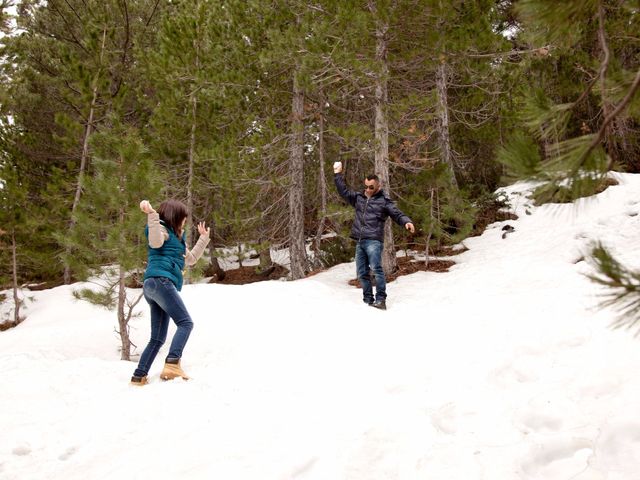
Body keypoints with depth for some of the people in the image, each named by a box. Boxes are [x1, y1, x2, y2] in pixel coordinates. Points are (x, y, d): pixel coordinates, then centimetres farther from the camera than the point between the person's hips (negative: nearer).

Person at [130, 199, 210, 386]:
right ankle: (172, 364, -35)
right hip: (160, 280, -10)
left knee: (158, 338, 7)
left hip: (153, 287, 10)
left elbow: (191, 258, 40)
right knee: (185, 323, -20)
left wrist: (204, 239, 41)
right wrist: (151, 214, -28)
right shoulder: (162, 229, 5)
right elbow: (155, 242, -19)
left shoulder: (176, 238, 32)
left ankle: (139, 376, 6)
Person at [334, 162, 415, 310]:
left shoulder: (384, 201, 0)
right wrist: (338, 174, 20)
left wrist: (407, 222, -25)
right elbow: (343, 191, 22)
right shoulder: (359, 197, 15)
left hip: (374, 241, -6)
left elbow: (397, 214, -6)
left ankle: (380, 299, -19)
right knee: (362, 273, 7)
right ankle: (368, 300, 14)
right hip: (360, 242, 6)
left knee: (376, 268, -20)